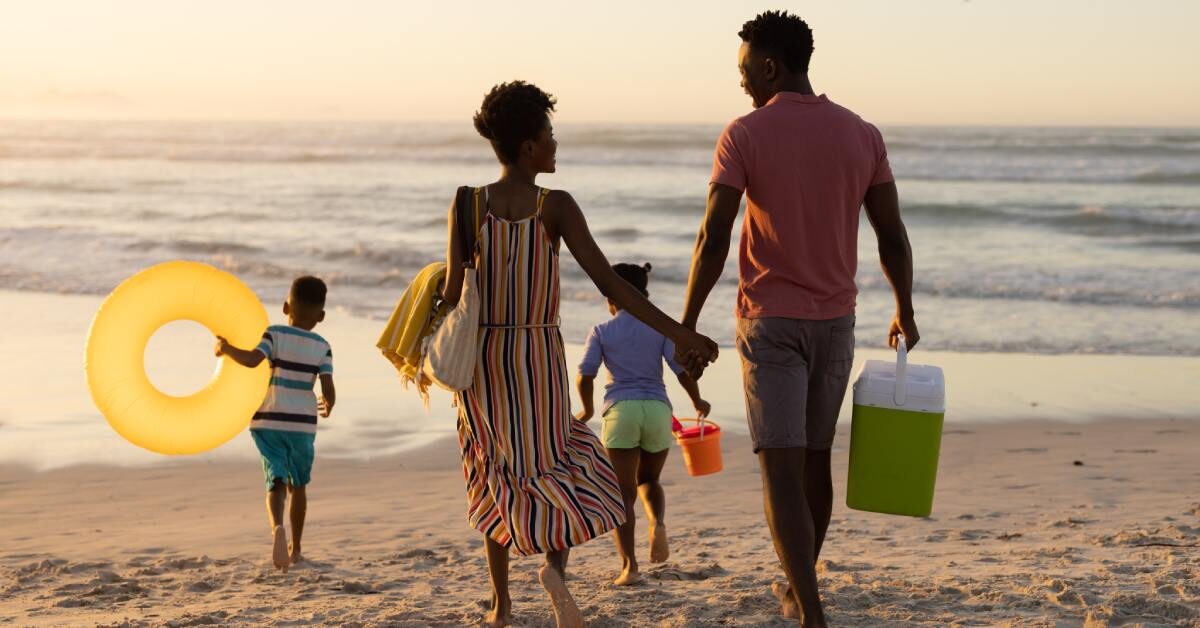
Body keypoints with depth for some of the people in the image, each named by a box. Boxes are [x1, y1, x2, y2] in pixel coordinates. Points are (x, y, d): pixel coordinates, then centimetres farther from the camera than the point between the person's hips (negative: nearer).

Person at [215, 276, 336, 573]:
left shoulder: (275, 334, -2)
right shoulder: (322, 347, 2)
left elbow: (252, 360, -19)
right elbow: (328, 390, -5)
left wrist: (226, 348, -2)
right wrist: (327, 407, 17)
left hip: (268, 420, -1)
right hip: (302, 423, 1)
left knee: (276, 482, -1)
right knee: (298, 485, 17)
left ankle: (277, 527, -31)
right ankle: (295, 549, 24)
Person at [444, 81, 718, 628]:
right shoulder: (556, 206, -13)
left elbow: (454, 291, -13)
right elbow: (609, 282, -18)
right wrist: (679, 333, -17)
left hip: (482, 357, 3)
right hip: (539, 359, -2)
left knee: (500, 472, 18)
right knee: (549, 466, 12)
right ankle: (554, 562, -18)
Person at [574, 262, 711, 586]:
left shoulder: (601, 332, 5)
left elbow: (585, 376, -3)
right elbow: (682, 370, 1)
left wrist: (587, 410, 14)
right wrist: (698, 402, 17)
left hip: (621, 412, -2)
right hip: (657, 410, 2)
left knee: (624, 492, 1)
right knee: (649, 480, 22)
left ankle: (629, 566, -11)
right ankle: (658, 523, -10)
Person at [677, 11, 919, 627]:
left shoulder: (744, 134, -10)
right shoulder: (862, 135, 1)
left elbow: (713, 239, -15)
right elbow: (892, 237, 4)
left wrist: (686, 327, -8)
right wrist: (905, 312, 18)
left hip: (770, 322, -4)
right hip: (835, 322, 4)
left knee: (782, 472, -6)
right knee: (815, 461, 19)